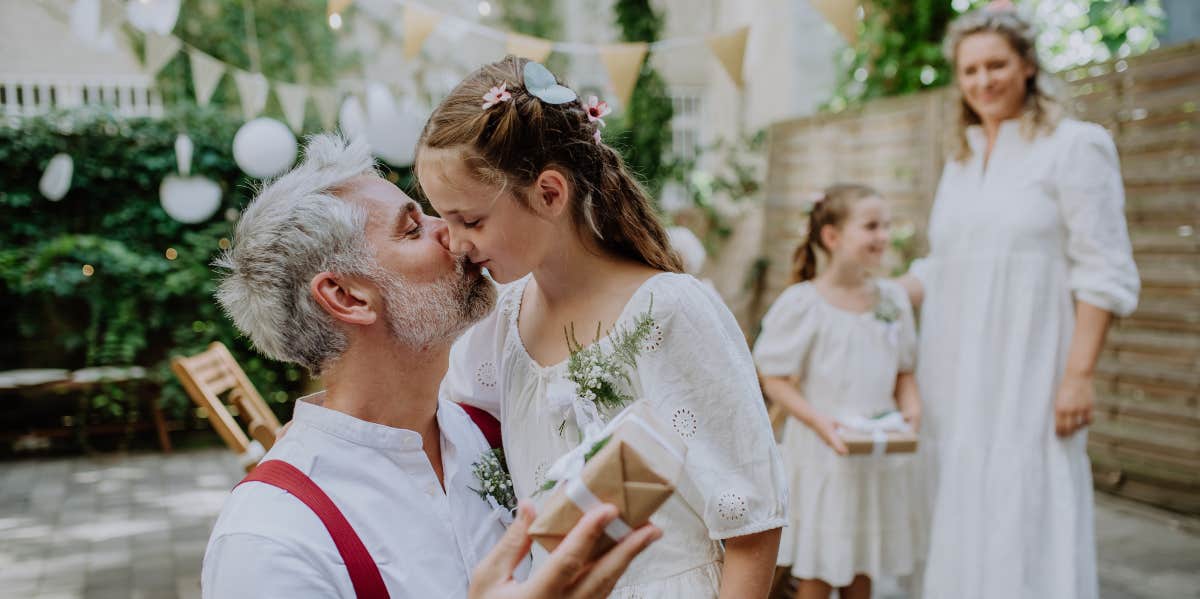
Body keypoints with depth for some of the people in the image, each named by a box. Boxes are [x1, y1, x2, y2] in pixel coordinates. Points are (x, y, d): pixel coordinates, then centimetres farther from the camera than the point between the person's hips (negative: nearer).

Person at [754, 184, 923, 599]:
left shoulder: (892, 298, 5)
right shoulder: (802, 303, -12)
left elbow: (904, 372, 12)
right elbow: (776, 380, -9)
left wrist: (911, 409, -7)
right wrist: (818, 421, -21)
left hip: (880, 453, 5)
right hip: (823, 453, -5)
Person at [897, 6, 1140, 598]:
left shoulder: (1074, 145, -3)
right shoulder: (960, 163, 16)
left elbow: (1104, 275, -8)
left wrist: (1079, 373, -15)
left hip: (1024, 382, -6)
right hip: (953, 381, 6)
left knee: (1020, 535, -7)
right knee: (959, 532, 9)